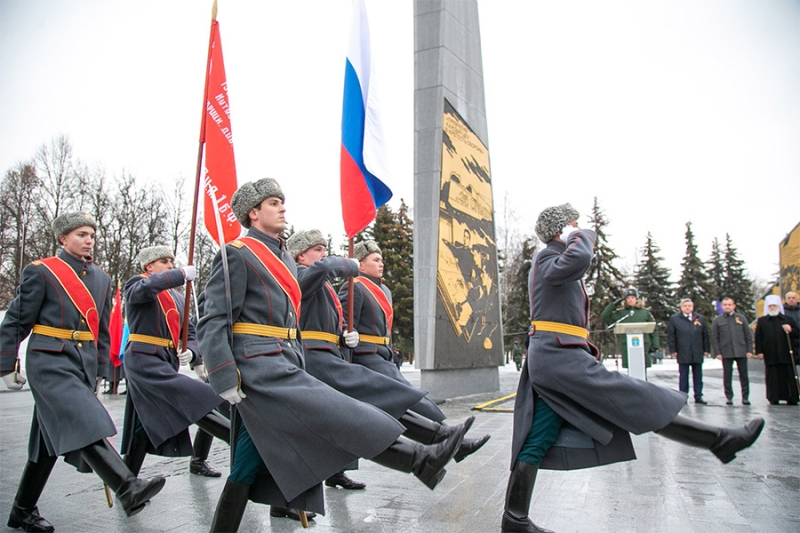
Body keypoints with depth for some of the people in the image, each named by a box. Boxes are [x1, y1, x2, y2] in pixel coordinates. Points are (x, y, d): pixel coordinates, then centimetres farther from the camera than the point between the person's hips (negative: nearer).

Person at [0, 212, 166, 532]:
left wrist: (101, 366, 18)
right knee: (85, 424, -22)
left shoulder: (101, 279, 13)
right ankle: (128, 490, -32)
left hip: (84, 364, 6)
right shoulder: (41, 271, -3)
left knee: (53, 438, 13)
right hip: (50, 361, -6)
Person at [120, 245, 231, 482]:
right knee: (194, 399, -24)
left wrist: (190, 352, -4)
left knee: (146, 425, 14)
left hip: (167, 363, 8)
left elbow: (190, 334, 17)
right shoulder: (136, 284, 1)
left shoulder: (177, 298, 21)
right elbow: (146, 287, -27)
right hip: (144, 360, -8)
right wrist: (182, 274, -23)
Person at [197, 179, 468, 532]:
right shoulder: (236, 255, -6)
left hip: (280, 365, 9)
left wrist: (300, 369, 22)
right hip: (259, 367, -9)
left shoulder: (285, 260, 20)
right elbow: (213, 323, -11)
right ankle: (423, 461, -12)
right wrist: (226, 381, -18)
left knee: (249, 465, 13)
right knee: (335, 416, -13)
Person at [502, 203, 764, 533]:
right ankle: (720, 440, 5)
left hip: (550, 358, 10)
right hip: (558, 355, -10)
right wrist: (579, 236, -9)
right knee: (633, 401, -4)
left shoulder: (553, 263, 25)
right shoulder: (547, 258, -7)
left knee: (538, 441, 6)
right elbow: (579, 259, -30)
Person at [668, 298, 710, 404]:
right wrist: (673, 350, -4)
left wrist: (706, 349, 7)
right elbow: (671, 336, 1)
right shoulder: (674, 319, 2)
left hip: (697, 353, 3)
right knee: (683, 376, 1)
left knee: (698, 375, 7)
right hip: (683, 354, -3)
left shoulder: (700, 319, 11)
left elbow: (705, 335, 12)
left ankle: (698, 396, 14)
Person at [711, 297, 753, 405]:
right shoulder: (717, 320, 5)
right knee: (727, 376, 3)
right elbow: (714, 338, 3)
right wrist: (718, 353, -5)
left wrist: (749, 350, 0)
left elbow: (748, 335, 8)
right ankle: (729, 397, 11)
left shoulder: (741, 318, 7)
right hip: (726, 353, -1)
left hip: (741, 352, 1)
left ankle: (745, 397, 13)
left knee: (744, 375, 4)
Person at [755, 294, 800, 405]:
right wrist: (759, 351, -1)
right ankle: (774, 398, 4)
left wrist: (791, 330, -7)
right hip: (770, 355, -1)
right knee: (772, 377, 0)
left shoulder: (788, 320, 14)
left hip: (786, 354, 1)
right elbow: (758, 338, 6)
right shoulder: (761, 321, 10)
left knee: (789, 376, 1)